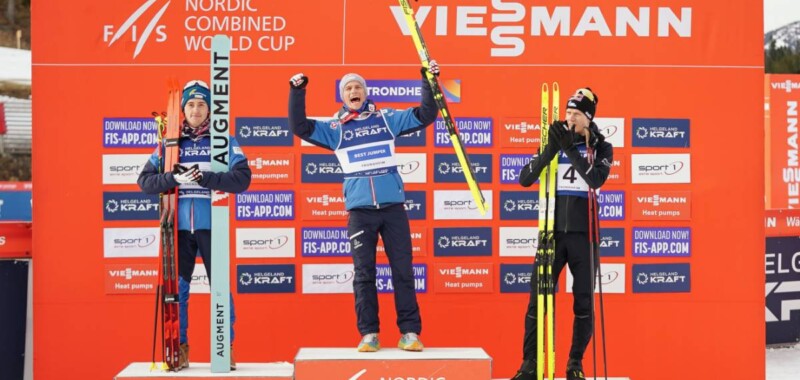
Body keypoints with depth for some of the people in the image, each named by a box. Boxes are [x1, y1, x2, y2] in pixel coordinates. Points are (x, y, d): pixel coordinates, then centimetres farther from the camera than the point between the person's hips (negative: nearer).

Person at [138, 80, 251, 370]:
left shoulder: (224, 141, 5)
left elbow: (242, 179, -6)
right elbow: (145, 181, 6)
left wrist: (205, 177, -17)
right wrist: (174, 177, -12)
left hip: (211, 225, -2)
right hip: (179, 225, 2)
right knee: (177, 286, 5)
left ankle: (226, 347, 9)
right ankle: (180, 347, 14)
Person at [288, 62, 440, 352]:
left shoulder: (386, 118, 10)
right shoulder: (334, 128, 11)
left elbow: (425, 115, 10)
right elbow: (300, 127, 4)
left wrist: (429, 81, 1)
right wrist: (297, 92, -5)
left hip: (393, 207, 0)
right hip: (359, 210, 0)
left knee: (403, 270, 0)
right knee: (364, 274, 2)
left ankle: (410, 332, 5)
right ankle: (369, 334, 8)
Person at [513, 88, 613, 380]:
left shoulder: (600, 147, 2)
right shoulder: (555, 143, 5)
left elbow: (596, 179, -18)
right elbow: (525, 179, -6)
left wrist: (570, 147, -24)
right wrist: (551, 149, -18)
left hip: (583, 235, -1)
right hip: (552, 233, 1)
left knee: (584, 302, 3)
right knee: (537, 299, -3)